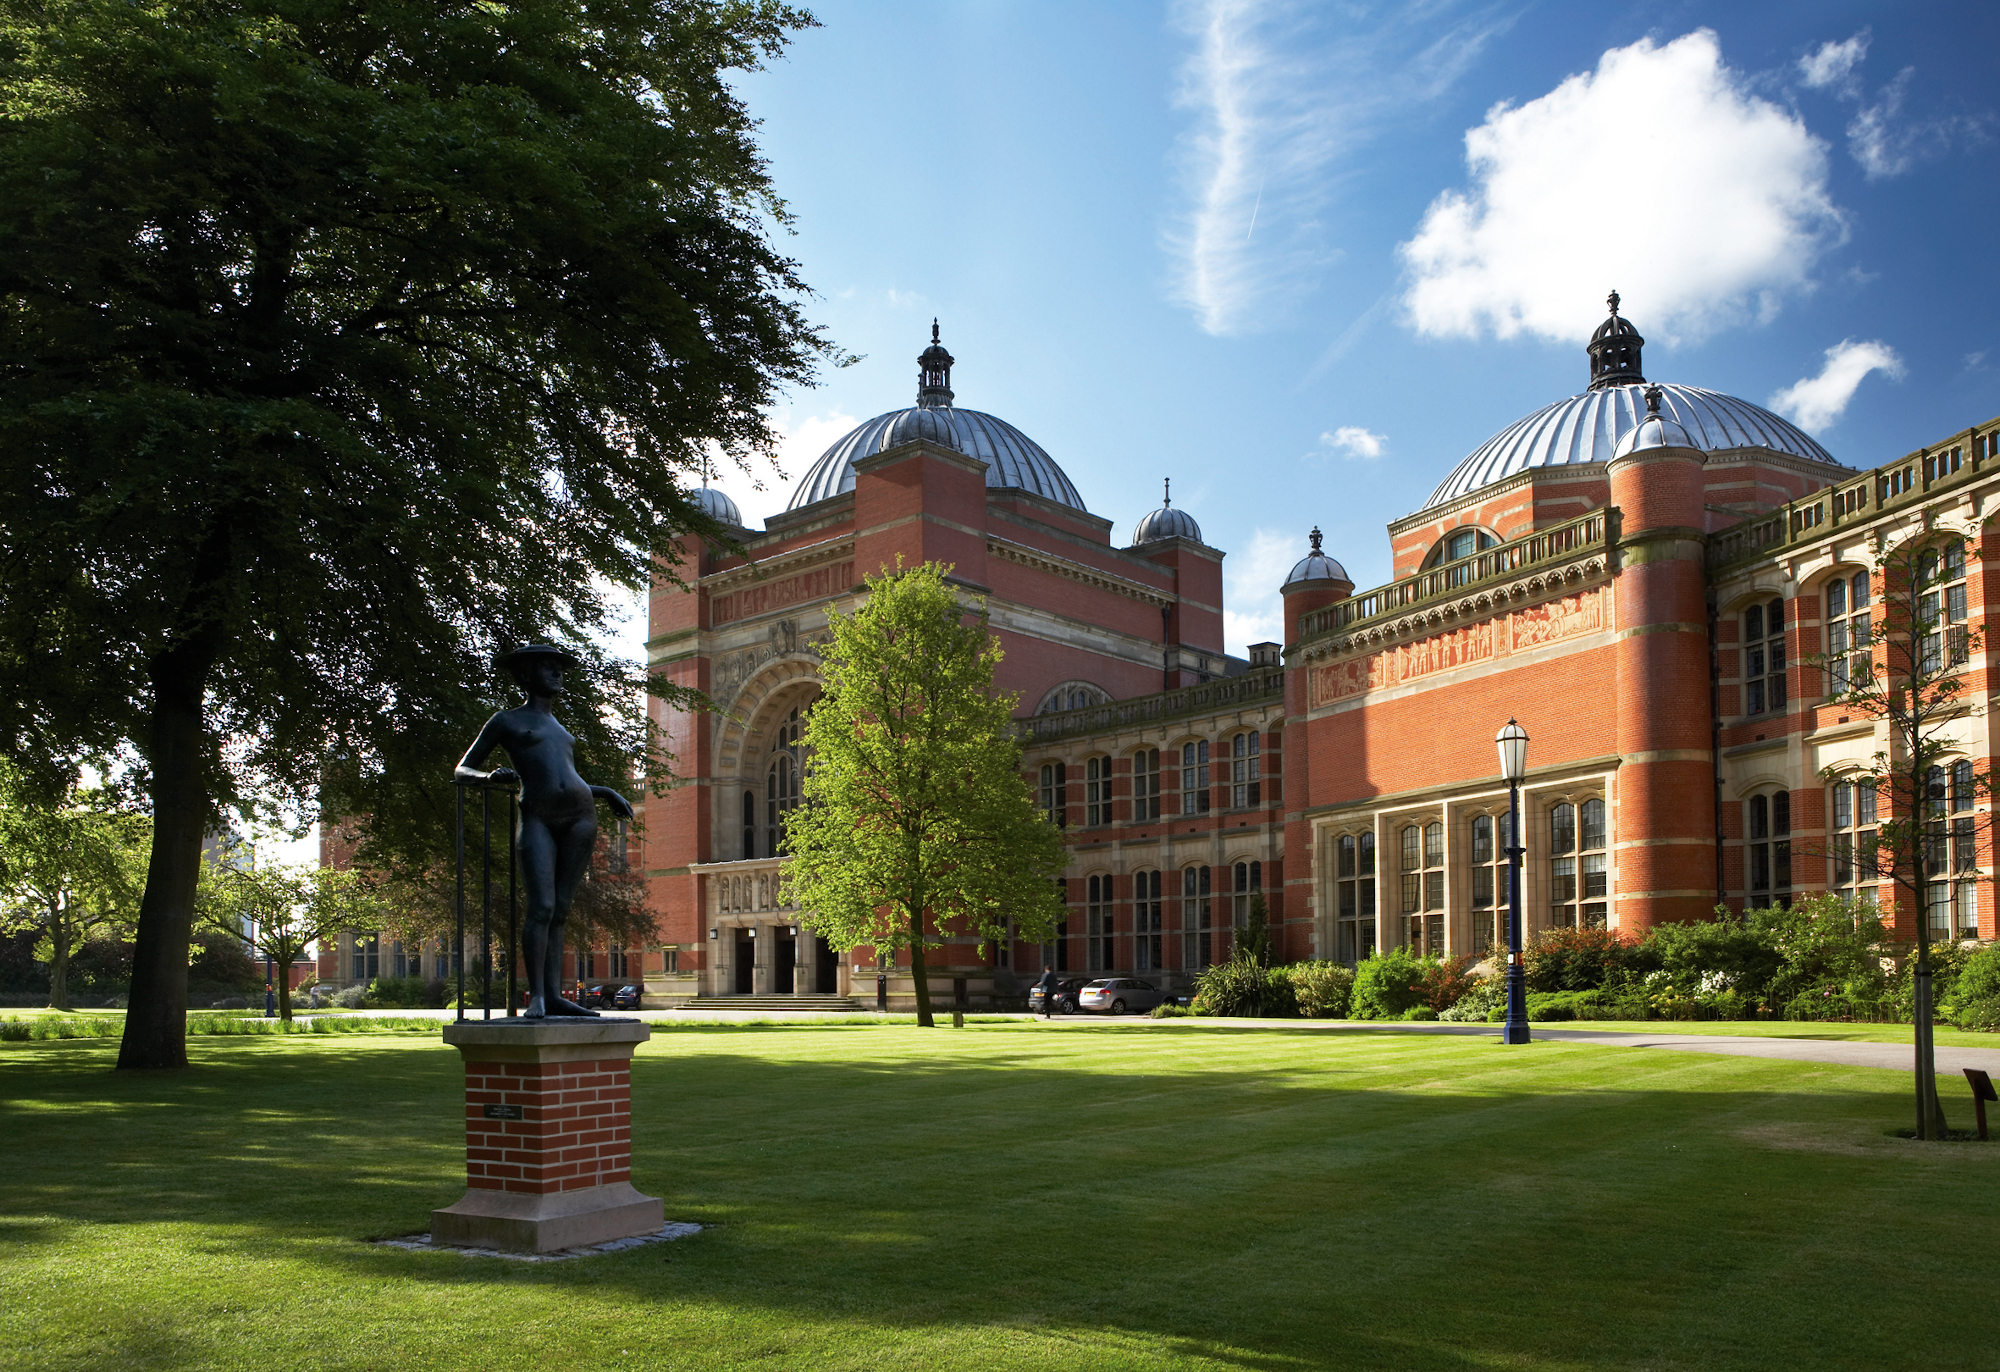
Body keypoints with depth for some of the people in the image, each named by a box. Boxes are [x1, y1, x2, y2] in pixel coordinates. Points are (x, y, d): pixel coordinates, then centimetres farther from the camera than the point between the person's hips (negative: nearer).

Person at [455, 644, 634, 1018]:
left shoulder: (559, 728, 27)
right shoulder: (506, 721, 10)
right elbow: (461, 770, 8)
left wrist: (606, 792, 27)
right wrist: (490, 777, -13)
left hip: (580, 815, 5)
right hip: (537, 818, -5)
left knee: (559, 909, 0)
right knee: (541, 907, -16)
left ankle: (555, 995, -3)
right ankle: (536, 996, -15)